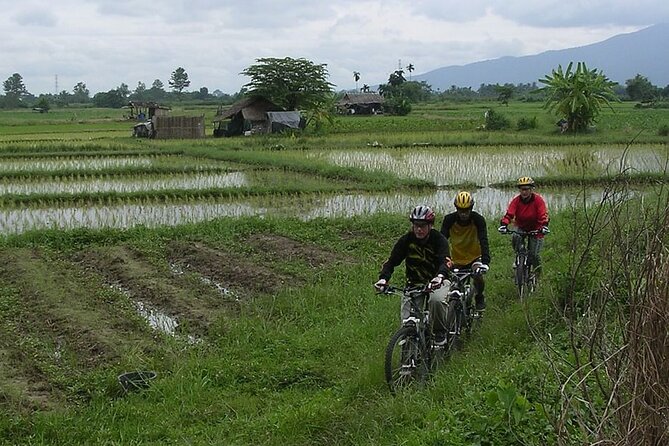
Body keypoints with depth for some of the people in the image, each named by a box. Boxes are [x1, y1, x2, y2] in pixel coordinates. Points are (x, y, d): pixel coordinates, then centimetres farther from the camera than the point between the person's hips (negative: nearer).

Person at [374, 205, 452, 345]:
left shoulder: (439, 239, -14)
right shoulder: (406, 240, -8)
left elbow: (445, 261, -29)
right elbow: (392, 261, -12)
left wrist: (440, 277, -52)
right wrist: (383, 278, -33)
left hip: (436, 283, -2)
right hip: (414, 284, 2)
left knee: (436, 300, -36)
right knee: (407, 323, -15)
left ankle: (440, 333, -11)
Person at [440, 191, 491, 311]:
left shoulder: (478, 219, -21)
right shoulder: (449, 219, -19)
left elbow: (483, 242, -29)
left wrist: (485, 262, -43)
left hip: (474, 257, -1)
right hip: (457, 259, 2)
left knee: (478, 276, -26)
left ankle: (480, 298, 3)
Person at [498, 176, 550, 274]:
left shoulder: (538, 199, -20)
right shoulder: (516, 200, -16)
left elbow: (543, 215, -27)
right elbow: (509, 214, -25)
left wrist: (544, 226, -45)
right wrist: (504, 225, -44)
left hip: (535, 229, -2)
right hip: (521, 227, 2)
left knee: (534, 254, -8)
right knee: (516, 239, -30)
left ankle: (537, 273, 20)